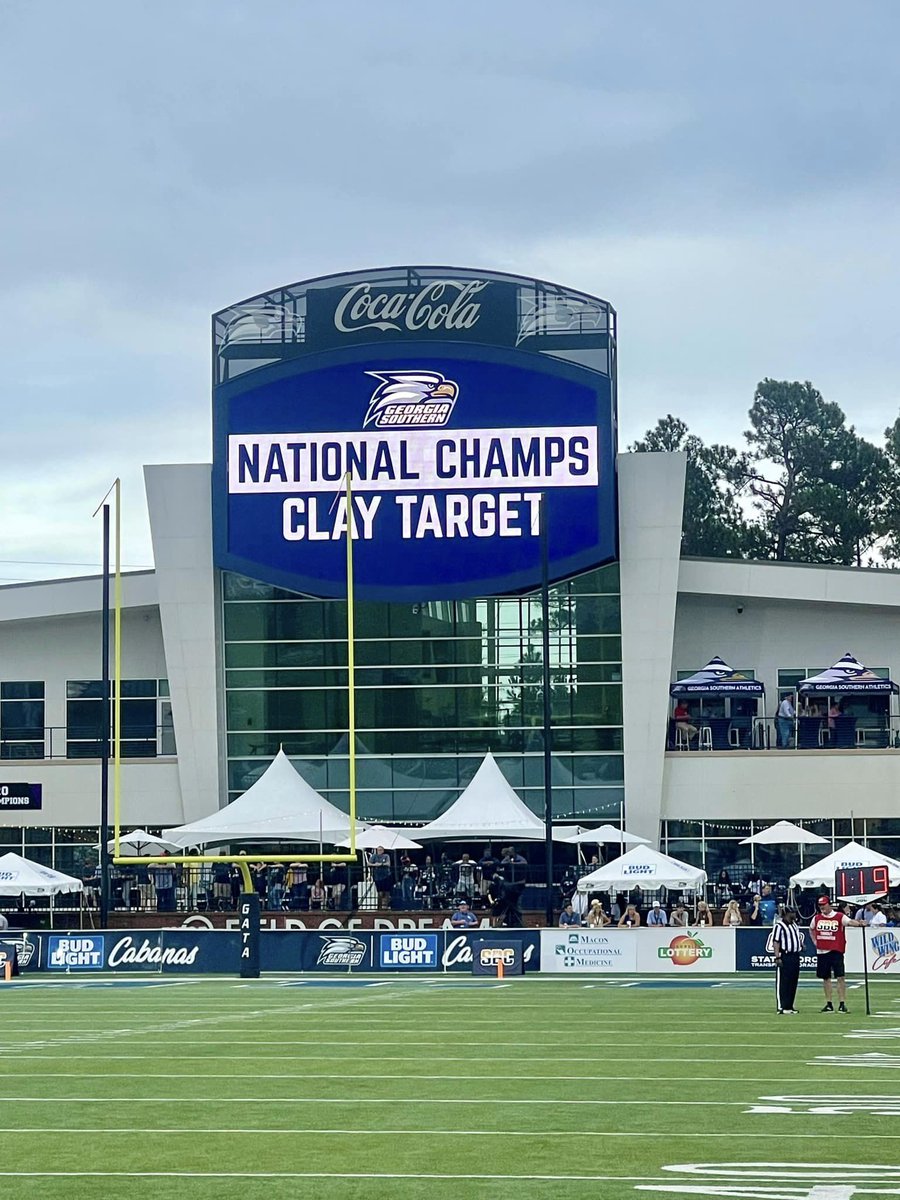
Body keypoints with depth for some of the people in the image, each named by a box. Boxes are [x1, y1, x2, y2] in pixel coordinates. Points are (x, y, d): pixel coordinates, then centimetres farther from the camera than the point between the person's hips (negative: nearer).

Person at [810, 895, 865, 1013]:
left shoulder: (839, 917, -5)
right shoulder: (817, 918, 8)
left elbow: (850, 921, -23)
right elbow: (811, 929, 27)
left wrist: (859, 923, -44)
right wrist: (815, 941, 13)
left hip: (836, 951, -4)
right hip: (822, 952, 4)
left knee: (840, 977, -9)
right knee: (825, 978, 9)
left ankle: (842, 1004, -6)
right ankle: (828, 1004, 17)